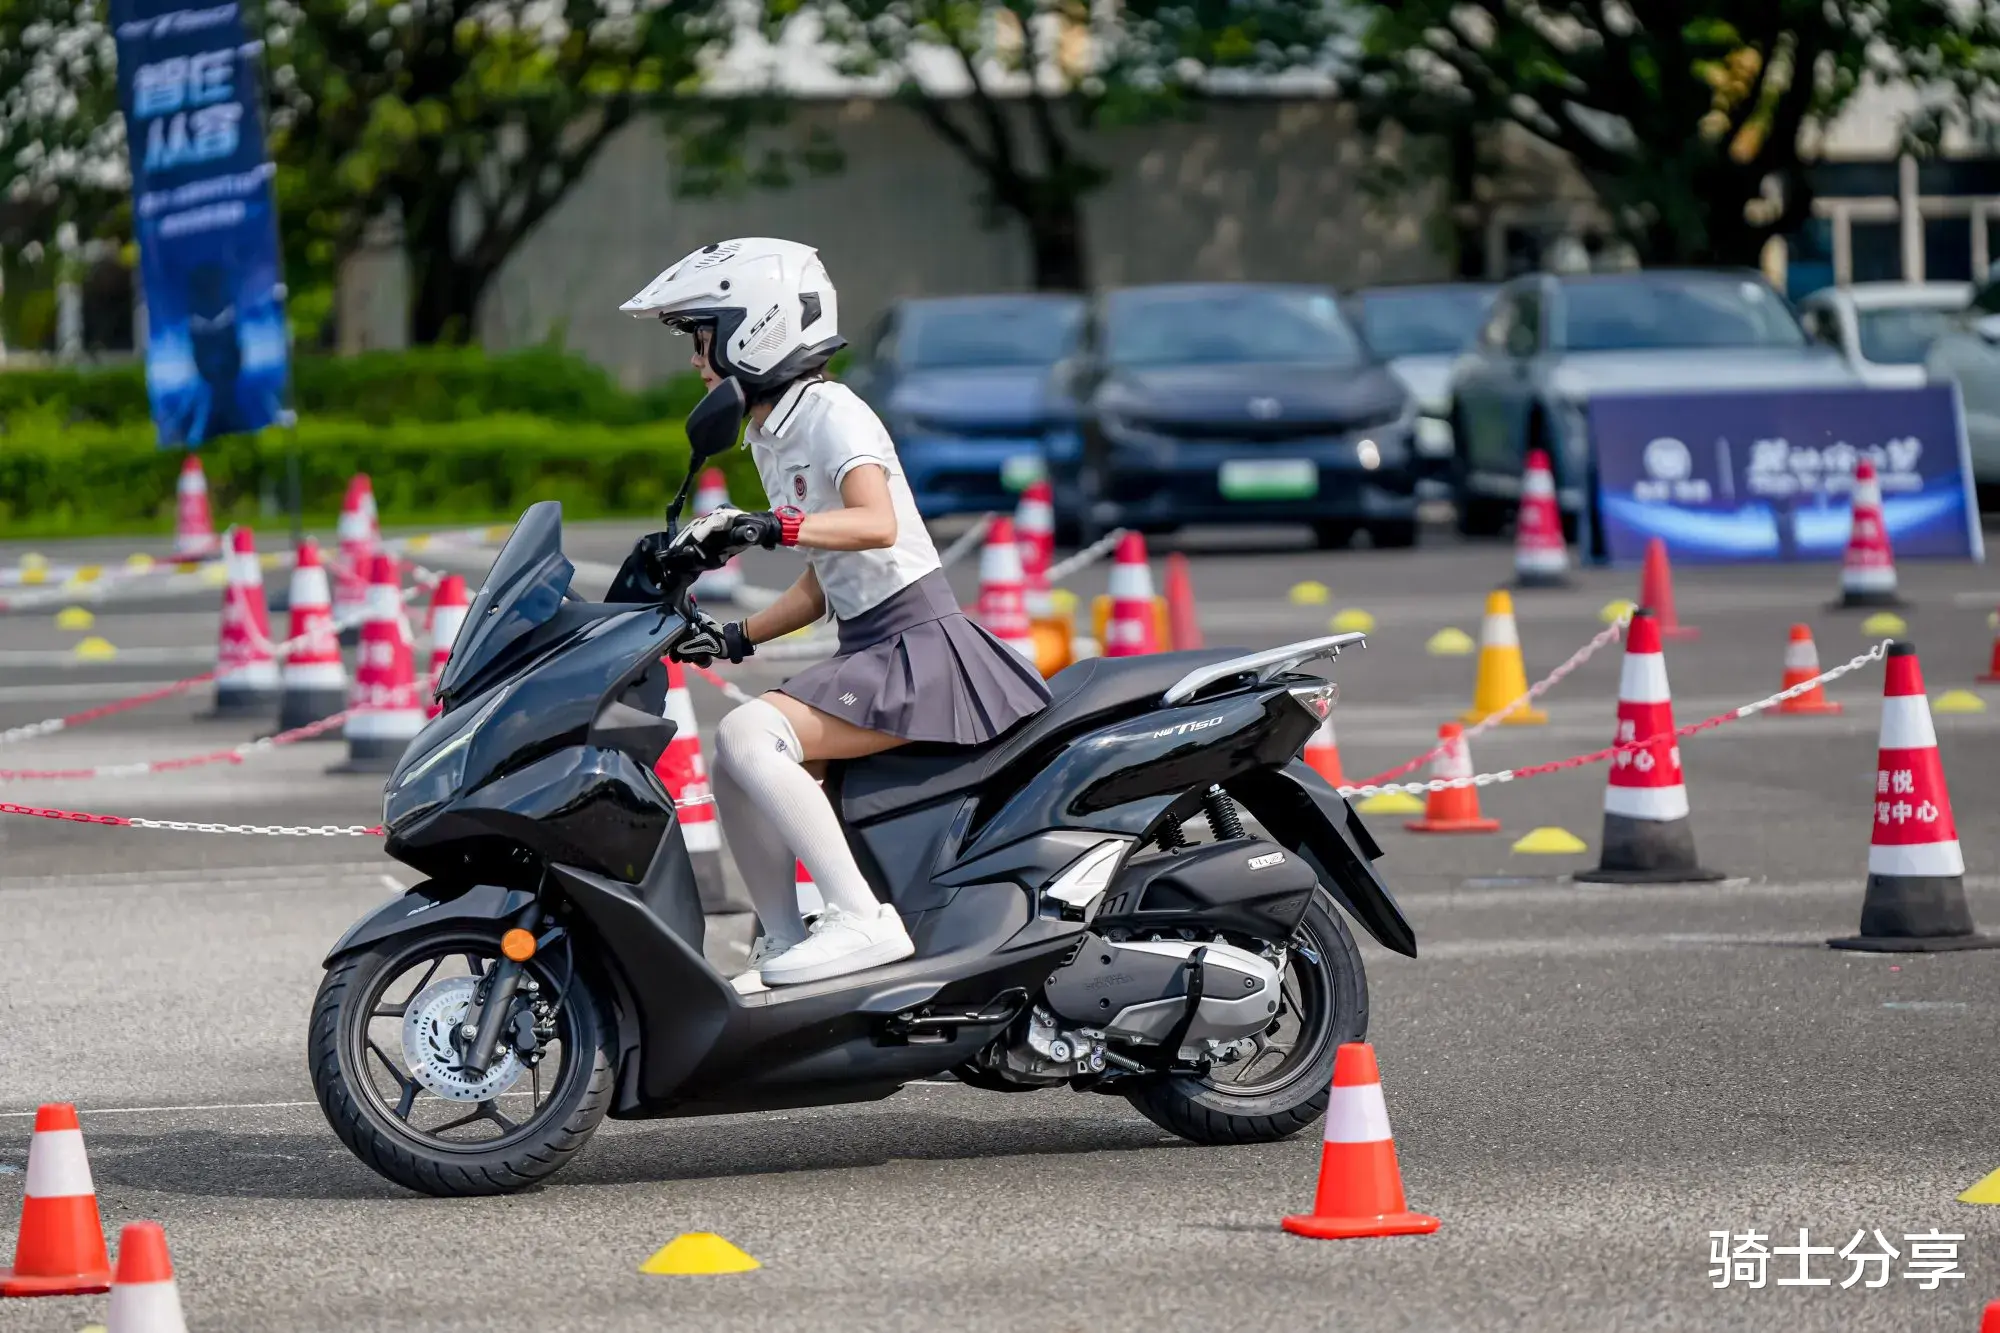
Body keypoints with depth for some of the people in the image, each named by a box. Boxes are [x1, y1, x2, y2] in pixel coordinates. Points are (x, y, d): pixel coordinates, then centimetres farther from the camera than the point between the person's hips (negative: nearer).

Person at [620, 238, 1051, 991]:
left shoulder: (831, 413, -11)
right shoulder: (769, 436, 16)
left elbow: (876, 524, -30)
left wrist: (768, 527, -40)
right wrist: (737, 638, 12)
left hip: (919, 647, -10)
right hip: (867, 646, 10)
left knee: (746, 734, -25)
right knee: (735, 773, 6)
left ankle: (863, 920, -27)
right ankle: (783, 952, 11)